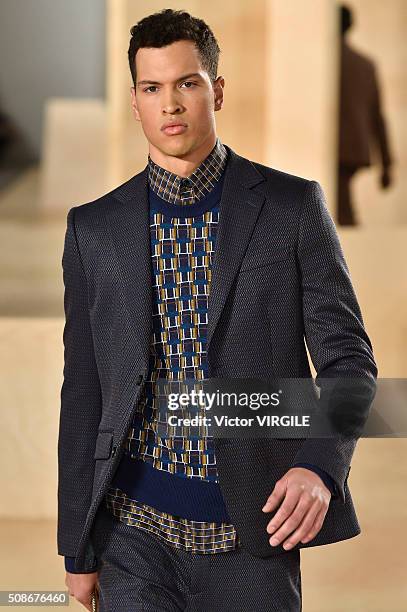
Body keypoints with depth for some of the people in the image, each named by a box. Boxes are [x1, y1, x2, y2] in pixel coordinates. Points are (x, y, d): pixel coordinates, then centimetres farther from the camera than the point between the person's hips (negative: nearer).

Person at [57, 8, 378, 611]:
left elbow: (348, 356, 0)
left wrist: (320, 466, -18)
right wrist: (78, 547, 9)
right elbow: (83, 392, 9)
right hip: (135, 527, 1)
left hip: (251, 535, -1)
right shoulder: (94, 228, 6)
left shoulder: (293, 205, 0)